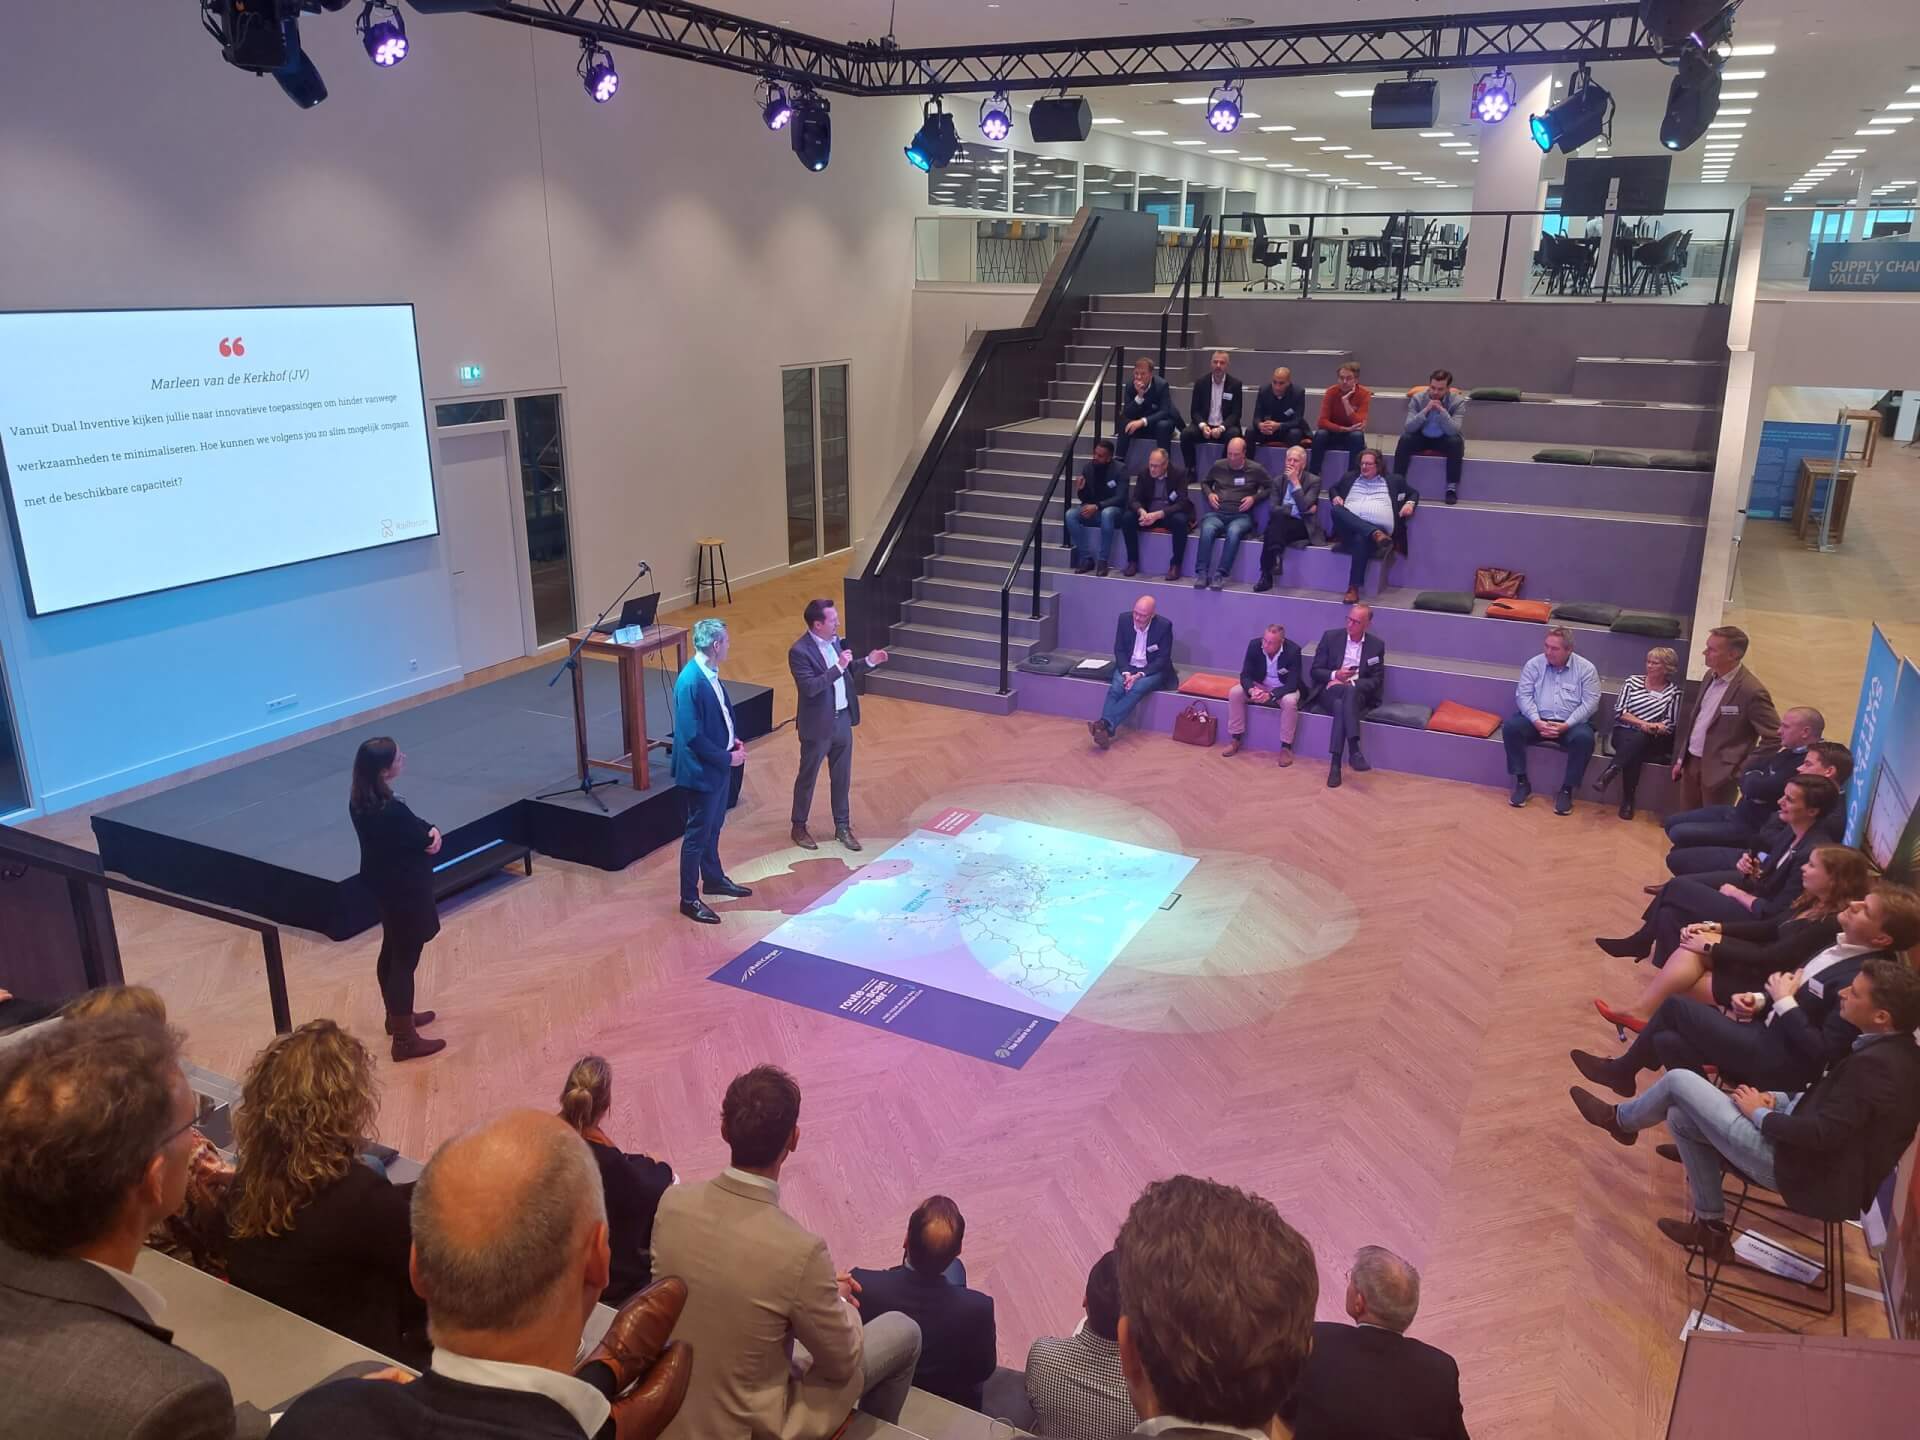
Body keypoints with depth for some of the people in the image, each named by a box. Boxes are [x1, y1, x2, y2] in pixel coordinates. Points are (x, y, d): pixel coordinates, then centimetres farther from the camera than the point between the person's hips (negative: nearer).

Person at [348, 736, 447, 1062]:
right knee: (405, 960, 3)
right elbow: (425, 840, -18)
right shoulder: (390, 811, -33)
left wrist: (428, 831, -15)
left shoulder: (361, 801, -4)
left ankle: (397, 1016, 44)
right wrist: (431, 834, 1)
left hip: (384, 886, 10)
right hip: (405, 890, -9)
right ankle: (405, 1039, 14)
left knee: (391, 952, 25)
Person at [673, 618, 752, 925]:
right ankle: (689, 899, 15)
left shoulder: (710, 672, 2)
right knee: (698, 834, 3)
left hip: (719, 764, 9)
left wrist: (735, 740, 3)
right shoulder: (690, 682, -27)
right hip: (702, 770, -9)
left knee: (713, 827, 24)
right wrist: (727, 758, -18)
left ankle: (713, 879, 41)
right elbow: (692, 736, -26)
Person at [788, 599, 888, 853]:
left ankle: (843, 826, 29)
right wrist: (838, 666, -31)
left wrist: (869, 662, -2)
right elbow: (810, 687, -28)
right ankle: (799, 827, 27)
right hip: (817, 725, -7)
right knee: (807, 777, 11)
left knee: (842, 777, 16)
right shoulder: (799, 651, -21)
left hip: (843, 719, 7)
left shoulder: (835, 640, 2)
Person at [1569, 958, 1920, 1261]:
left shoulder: (1874, 1064, -29)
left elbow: (1822, 1134, -30)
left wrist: (1759, 1113, -14)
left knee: (1679, 1081, -3)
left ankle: (1621, 1119, 28)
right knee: (1682, 1118, 17)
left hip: (1797, 1168, -10)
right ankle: (1710, 1227, 26)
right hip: (1808, 1155, 10)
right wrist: (1779, 1099, 3)